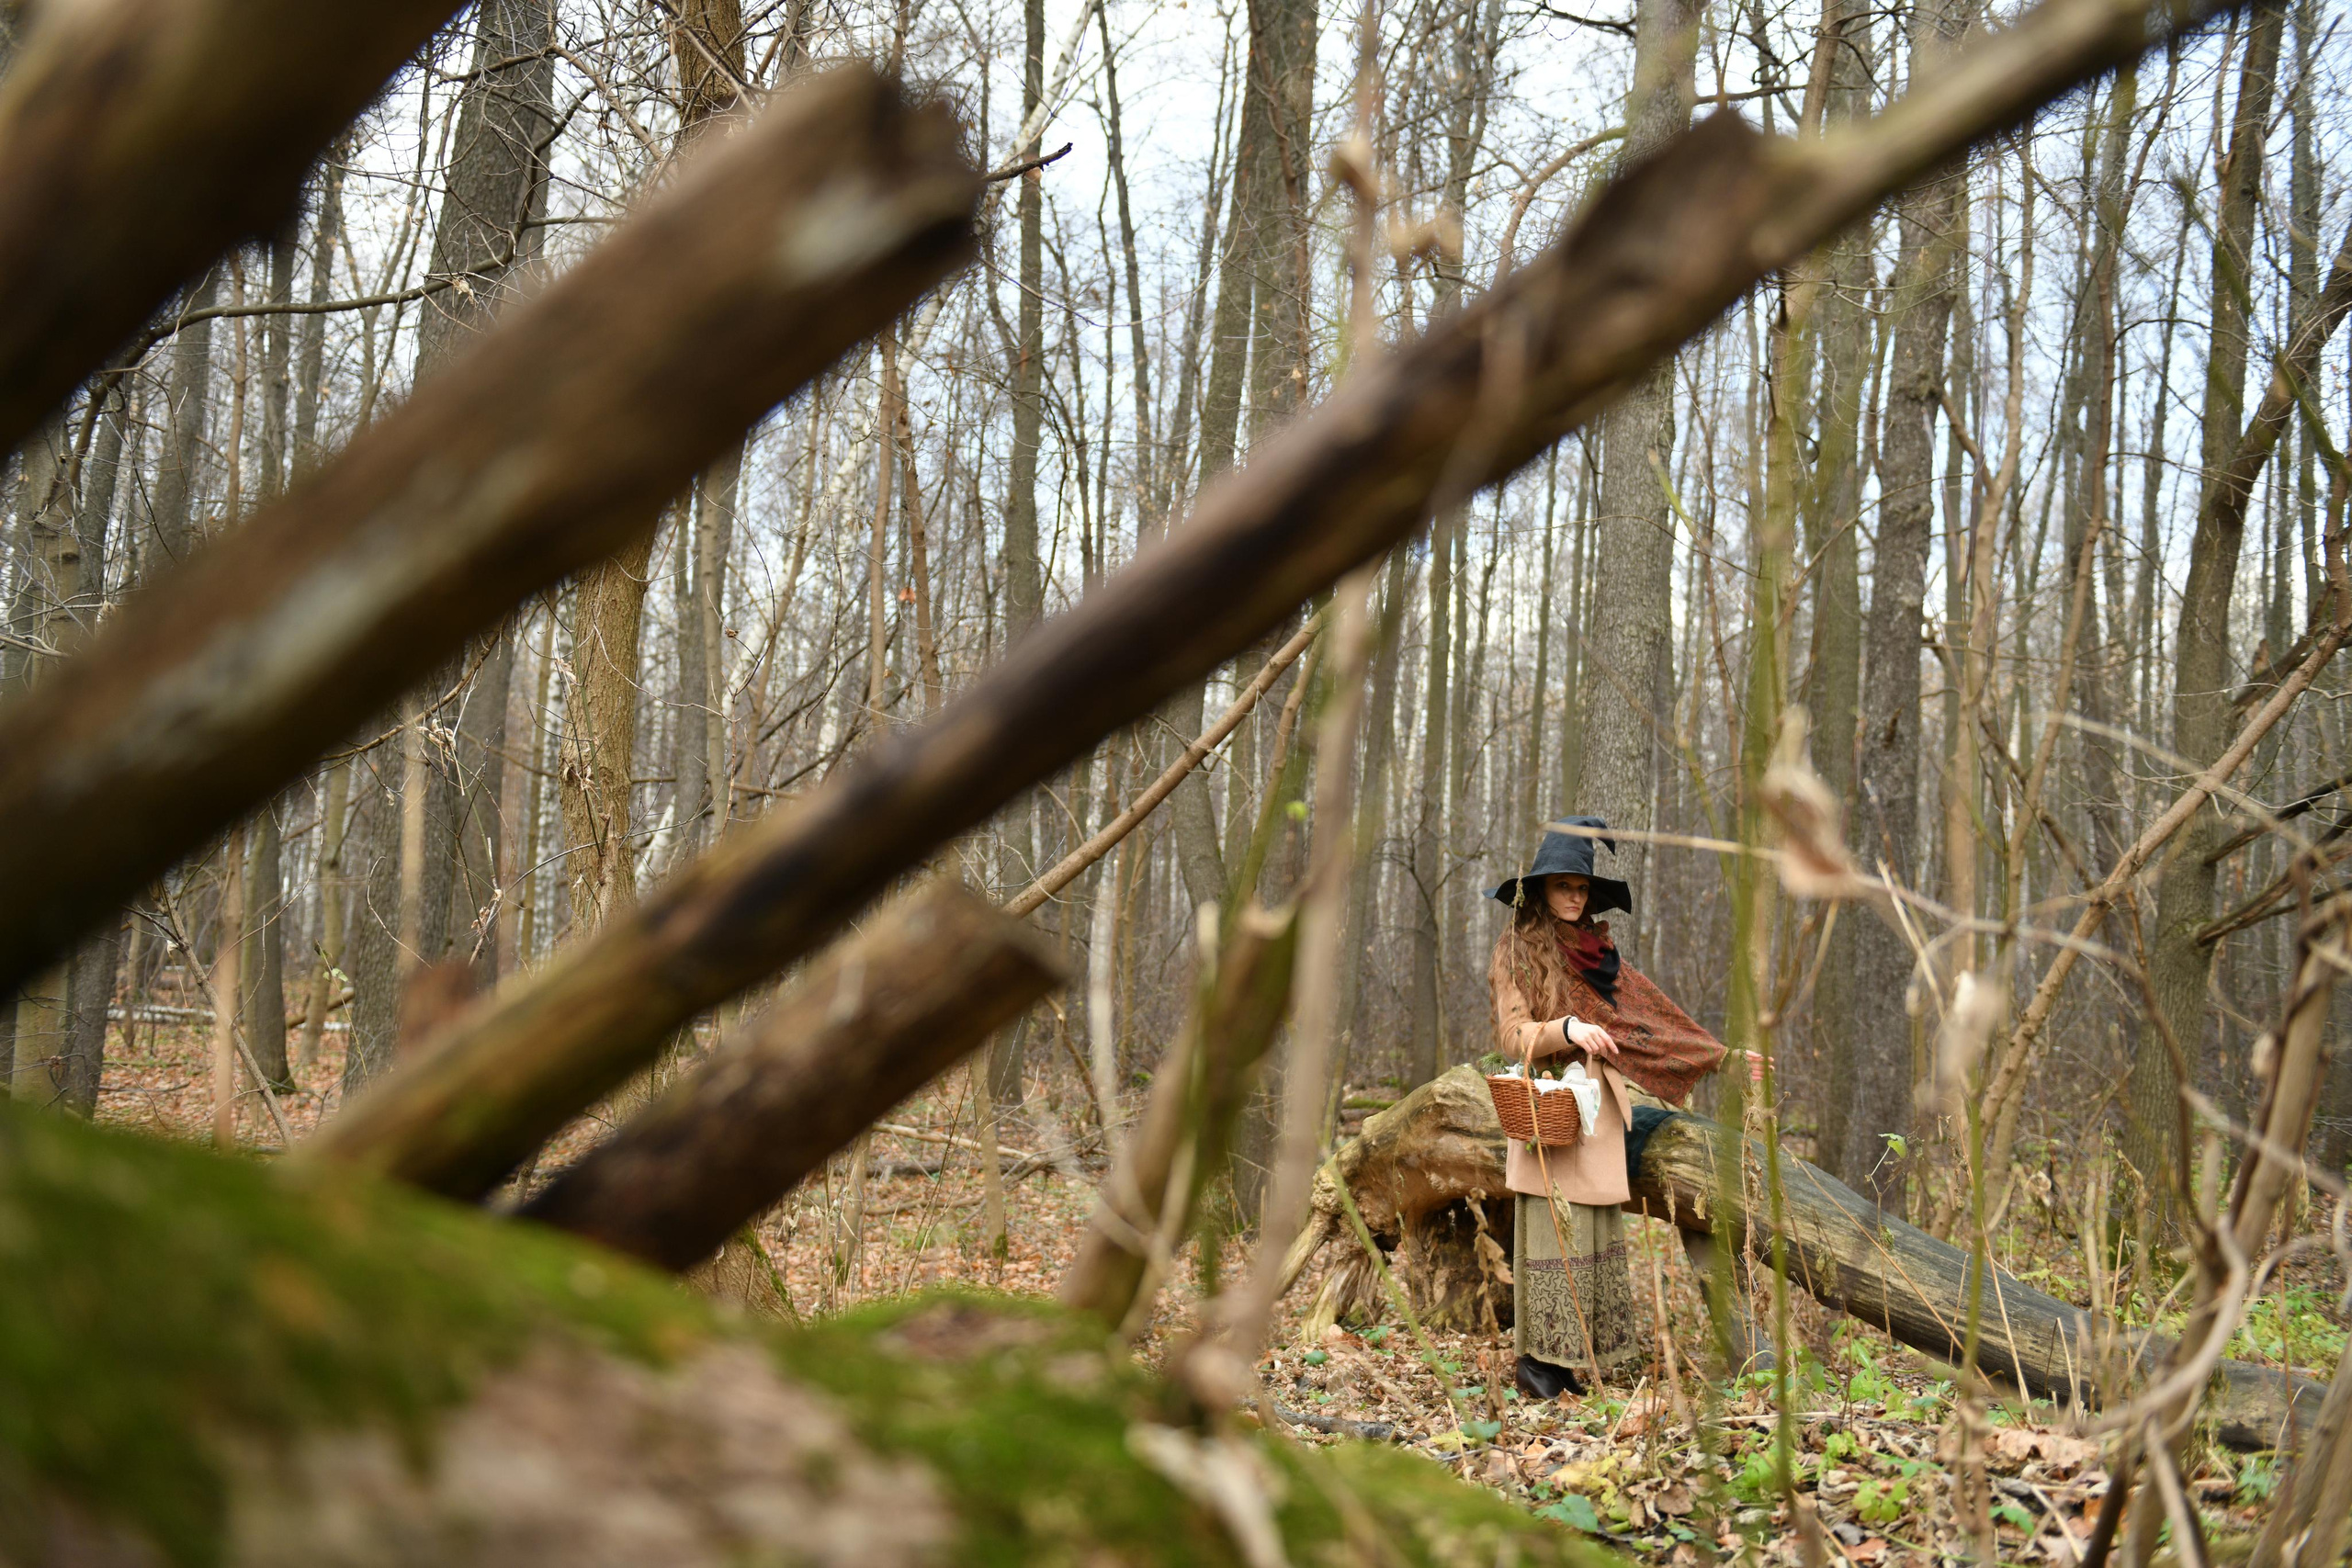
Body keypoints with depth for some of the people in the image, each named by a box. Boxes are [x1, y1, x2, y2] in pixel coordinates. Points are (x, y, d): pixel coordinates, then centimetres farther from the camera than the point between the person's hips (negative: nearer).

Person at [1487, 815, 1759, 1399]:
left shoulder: (1596, 951, 18)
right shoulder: (1518, 950, 1)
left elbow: (1654, 1014, 22)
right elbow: (1513, 1036, -7)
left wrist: (1721, 1055, 21)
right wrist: (1566, 1029, -25)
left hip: (1598, 1111, 6)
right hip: (1550, 1105, -6)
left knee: (1597, 1233, 4)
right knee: (1554, 1226, -10)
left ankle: (1574, 1356, 7)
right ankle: (1539, 1358, -6)